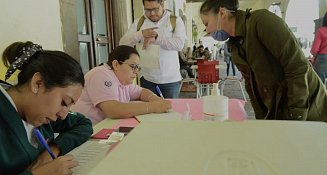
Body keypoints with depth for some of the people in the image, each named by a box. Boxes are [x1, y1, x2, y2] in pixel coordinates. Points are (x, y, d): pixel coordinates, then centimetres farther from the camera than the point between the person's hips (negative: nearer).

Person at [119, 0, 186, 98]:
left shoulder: (175, 21, 1)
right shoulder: (139, 22, 7)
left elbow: (179, 44, -15)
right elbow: (123, 43, -2)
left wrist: (156, 38, -22)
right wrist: (141, 34, -17)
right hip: (147, 78, 2)